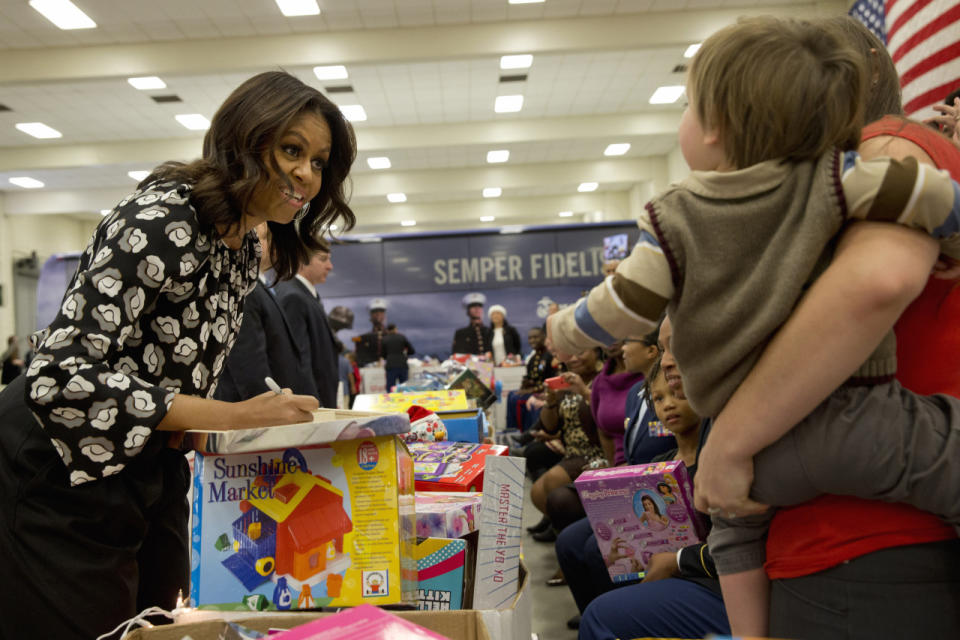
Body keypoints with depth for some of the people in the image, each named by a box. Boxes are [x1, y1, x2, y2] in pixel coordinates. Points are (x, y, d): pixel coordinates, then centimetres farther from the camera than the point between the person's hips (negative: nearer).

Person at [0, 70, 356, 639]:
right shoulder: (162, 220, -23)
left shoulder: (248, 251, 5)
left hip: (150, 478, 8)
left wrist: (258, 416, -2)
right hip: (61, 478, -8)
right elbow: (61, 379, -29)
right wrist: (232, 417, -30)